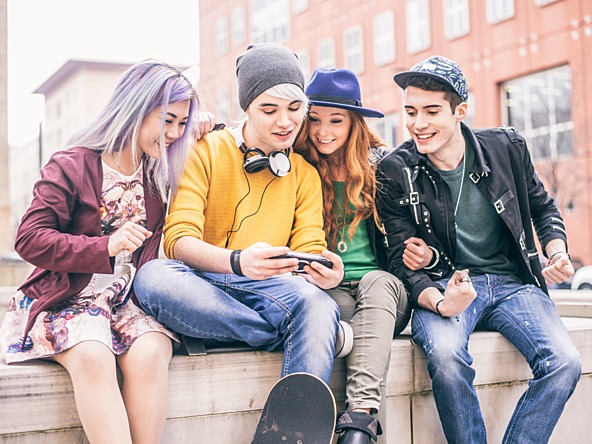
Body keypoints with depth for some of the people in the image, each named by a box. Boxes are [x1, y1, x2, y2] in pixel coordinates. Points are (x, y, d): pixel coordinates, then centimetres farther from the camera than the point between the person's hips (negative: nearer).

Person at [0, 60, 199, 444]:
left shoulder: (162, 171, 12)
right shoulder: (71, 166, -2)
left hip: (131, 299, 3)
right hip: (70, 297, -3)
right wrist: (106, 247, -19)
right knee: (93, 358, -35)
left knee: (149, 354, -30)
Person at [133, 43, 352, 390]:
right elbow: (178, 240, -9)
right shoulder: (205, 152, 4)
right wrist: (238, 261, -30)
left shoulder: (306, 175, 16)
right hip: (199, 287, -1)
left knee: (314, 300, -32)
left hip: (267, 290, 1)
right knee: (152, 276, -36)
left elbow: (309, 250, 7)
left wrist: (325, 272, -20)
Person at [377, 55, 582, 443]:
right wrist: (439, 303, -25)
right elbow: (402, 261, -6)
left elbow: (543, 208, 18)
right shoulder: (395, 172, -5)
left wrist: (558, 252, -2)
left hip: (513, 283, 3)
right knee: (446, 356, -35)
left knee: (565, 363, -23)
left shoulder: (507, 148, 1)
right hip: (442, 288, -2)